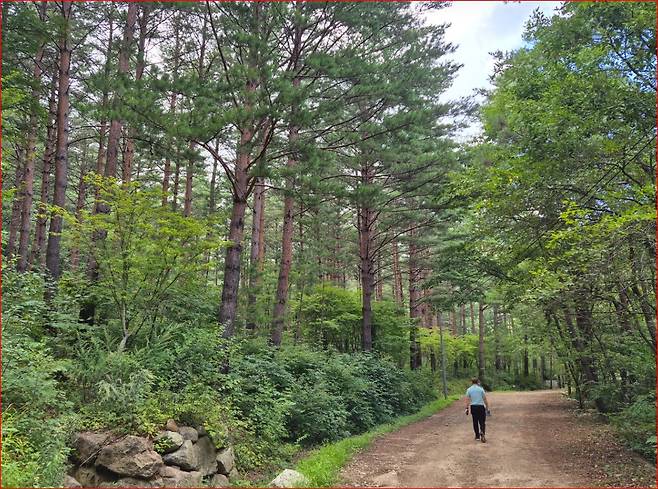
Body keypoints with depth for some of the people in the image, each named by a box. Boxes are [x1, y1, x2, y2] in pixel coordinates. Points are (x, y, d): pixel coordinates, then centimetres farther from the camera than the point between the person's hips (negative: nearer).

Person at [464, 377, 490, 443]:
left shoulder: (469, 389, 0)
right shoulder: (481, 389, -3)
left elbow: (467, 400, -3)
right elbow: (485, 399, -2)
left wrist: (467, 408, 2)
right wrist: (487, 407, 6)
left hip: (473, 407, 2)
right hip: (481, 406, -2)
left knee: (475, 422, 13)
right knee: (482, 421, 3)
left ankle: (477, 436, 19)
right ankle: (482, 433, -21)